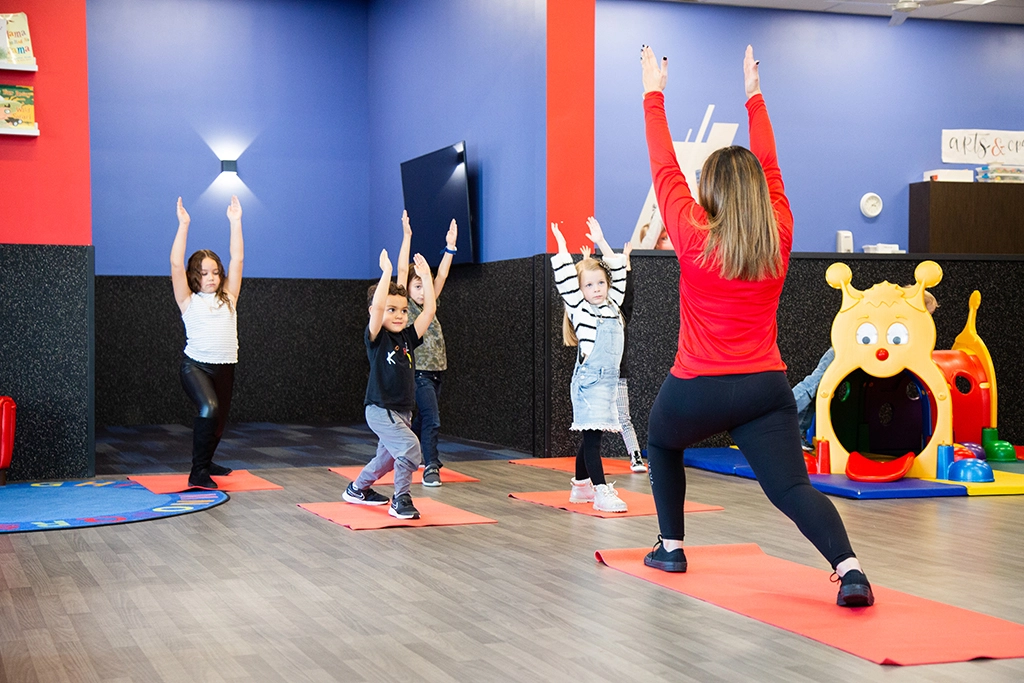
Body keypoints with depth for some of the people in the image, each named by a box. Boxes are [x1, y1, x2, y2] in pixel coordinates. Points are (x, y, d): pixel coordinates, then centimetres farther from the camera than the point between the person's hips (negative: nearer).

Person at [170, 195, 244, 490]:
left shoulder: (228, 298, 12)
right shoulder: (189, 301, 3)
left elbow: (237, 259, 8)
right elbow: (176, 265, -8)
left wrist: (235, 222, 4)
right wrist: (183, 225, -12)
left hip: (225, 367, 5)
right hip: (196, 365, -5)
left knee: (218, 421, 12)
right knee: (209, 409, -28)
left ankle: (205, 463, 40)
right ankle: (198, 473, -18)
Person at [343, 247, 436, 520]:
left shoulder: (407, 338, 6)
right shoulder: (376, 338, -11)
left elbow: (429, 310, 1)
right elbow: (377, 306, -27)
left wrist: (425, 276, 0)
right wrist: (386, 272, -24)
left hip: (403, 411, 8)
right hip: (380, 409, -7)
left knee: (388, 459, 21)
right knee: (410, 447, -24)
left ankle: (357, 489, 44)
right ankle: (401, 500, -11)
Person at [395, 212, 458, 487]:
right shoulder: (405, 307, -3)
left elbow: (441, 275, 11)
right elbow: (402, 272, -12)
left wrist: (450, 245, 5)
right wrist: (407, 237, -17)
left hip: (436, 370, 7)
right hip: (419, 371, -7)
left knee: (423, 418, 15)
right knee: (431, 419, -15)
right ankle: (431, 467, -13)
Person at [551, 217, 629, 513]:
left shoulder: (612, 306, 14)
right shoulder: (580, 310, -1)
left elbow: (619, 272, 18)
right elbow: (565, 284, -10)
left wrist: (602, 243, 18)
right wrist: (562, 250, -8)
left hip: (609, 379, 7)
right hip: (589, 379, -7)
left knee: (592, 437, 13)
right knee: (592, 436, -9)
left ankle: (580, 486, 23)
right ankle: (601, 492, -14)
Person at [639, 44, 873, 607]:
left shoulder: (694, 238, -6)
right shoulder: (779, 238, 4)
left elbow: (664, 170, 4)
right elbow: (768, 169, 17)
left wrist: (654, 95, 13)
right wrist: (754, 96, 26)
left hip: (697, 390, -2)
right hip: (765, 389, 2)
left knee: (661, 443, 28)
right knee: (792, 487, -7)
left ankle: (671, 547, 28)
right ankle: (848, 566, -30)